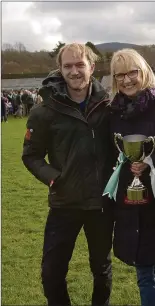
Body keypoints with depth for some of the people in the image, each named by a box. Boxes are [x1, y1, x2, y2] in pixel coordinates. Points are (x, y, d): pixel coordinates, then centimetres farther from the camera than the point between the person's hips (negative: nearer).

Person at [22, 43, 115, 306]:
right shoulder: (46, 111, -9)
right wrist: (52, 177, -17)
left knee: (102, 267, 20)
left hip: (102, 201, 2)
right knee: (52, 272, 4)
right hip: (65, 204, -1)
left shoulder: (107, 104, -3)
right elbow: (31, 155, -2)